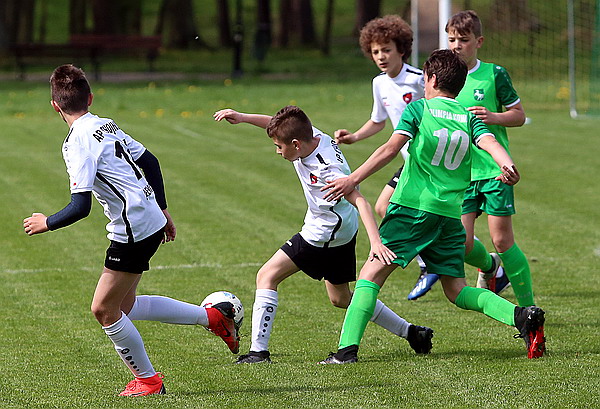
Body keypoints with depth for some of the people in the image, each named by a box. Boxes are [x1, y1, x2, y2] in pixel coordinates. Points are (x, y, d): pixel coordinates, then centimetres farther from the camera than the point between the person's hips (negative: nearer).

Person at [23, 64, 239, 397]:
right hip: (151, 219, 9)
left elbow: (80, 207, -21)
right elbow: (149, 161, 19)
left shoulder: (77, 143, -17)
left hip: (133, 230, -9)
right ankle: (212, 317, 21)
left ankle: (148, 380, 14)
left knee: (104, 309, 4)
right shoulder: (106, 125, 9)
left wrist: (46, 223, -4)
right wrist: (162, 210, 28)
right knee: (124, 305, 18)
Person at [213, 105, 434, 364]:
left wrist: (375, 241, -47)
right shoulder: (313, 136, -7)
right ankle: (411, 333, 24)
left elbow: (360, 202, -36)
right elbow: (278, 126, 9)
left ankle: (258, 351, -12)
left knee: (267, 276, -7)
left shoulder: (327, 168, -30)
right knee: (341, 298, 22)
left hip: (322, 236, -10)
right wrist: (243, 117, -6)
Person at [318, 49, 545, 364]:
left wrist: (353, 179, -13)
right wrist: (506, 165, -23)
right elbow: (489, 142, -7)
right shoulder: (468, 117, 13)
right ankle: (521, 316, -9)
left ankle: (348, 348, -15)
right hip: (451, 213, 5)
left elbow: (391, 149, -10)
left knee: (371, 274, -3)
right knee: (456, 289, 11)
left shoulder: (419, 109, 0)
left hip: (412, 208, -5)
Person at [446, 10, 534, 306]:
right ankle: (489, 267, 31)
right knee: (462, 244, -4)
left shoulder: (494, 74, -2)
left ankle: (529, 308, 4)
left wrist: (493, 117, -15)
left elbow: (519, 115, 3)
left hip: (494, 169, -3)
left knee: (502, 239, -7)